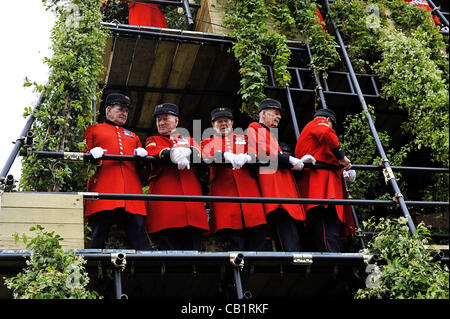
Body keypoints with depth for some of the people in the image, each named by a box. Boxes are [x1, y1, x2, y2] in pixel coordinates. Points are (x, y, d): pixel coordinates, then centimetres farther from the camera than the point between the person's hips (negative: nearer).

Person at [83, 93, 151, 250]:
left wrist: (142, 155, 6)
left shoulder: (133, 136, 33)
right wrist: (92, 154, -9)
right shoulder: (93, 130, 21)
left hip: (131, 191, 3)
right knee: (98, 238, -10)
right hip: (103, 192, -3)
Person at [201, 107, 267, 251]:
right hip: (224, 193, -2)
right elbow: (207, 155, -4)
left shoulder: (243, 139, 25)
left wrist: (245, 157, -18)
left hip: (249, 190, 2)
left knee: (258, 240, -6)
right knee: (236, 245, -9)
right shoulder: (208, 142, 19)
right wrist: (227, 155, -25)